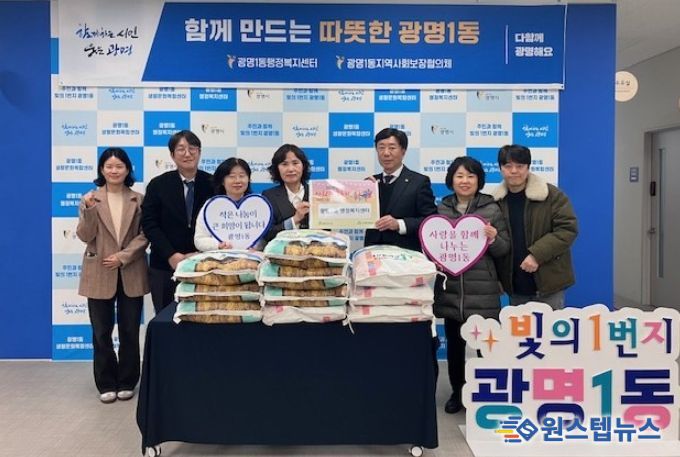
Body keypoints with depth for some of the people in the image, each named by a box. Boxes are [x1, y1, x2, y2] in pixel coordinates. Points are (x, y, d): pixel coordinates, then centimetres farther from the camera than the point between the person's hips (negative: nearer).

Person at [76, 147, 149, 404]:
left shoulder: (139, 200, 3)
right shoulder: (90, 199, 2)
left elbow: (145, 235, -2)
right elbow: (85, 236, -6)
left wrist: (123, 256, -13)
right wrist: (89, 210, -21)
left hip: (131, 274, 0)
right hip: (99, 274, 0)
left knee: (129, 331, 8)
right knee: (102, 332, 7)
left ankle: (126, 383, 21)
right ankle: (106, 384, 19)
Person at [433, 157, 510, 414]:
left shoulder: (492, 209, 1)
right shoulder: (441, 209, 7)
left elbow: (504, 250, 1)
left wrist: (493, 239, -18)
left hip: (482, 291, -2)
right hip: (450, 289, 2)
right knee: (454, 343, 11)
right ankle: (457, 392, 27)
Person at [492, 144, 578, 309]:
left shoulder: (551, 195, -6)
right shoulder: (496, 201, 5)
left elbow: (568, 229, -11)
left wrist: (537, 254, -20)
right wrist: (498, 278, 0)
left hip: (548, 282, -3)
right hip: (515, 286, 4)